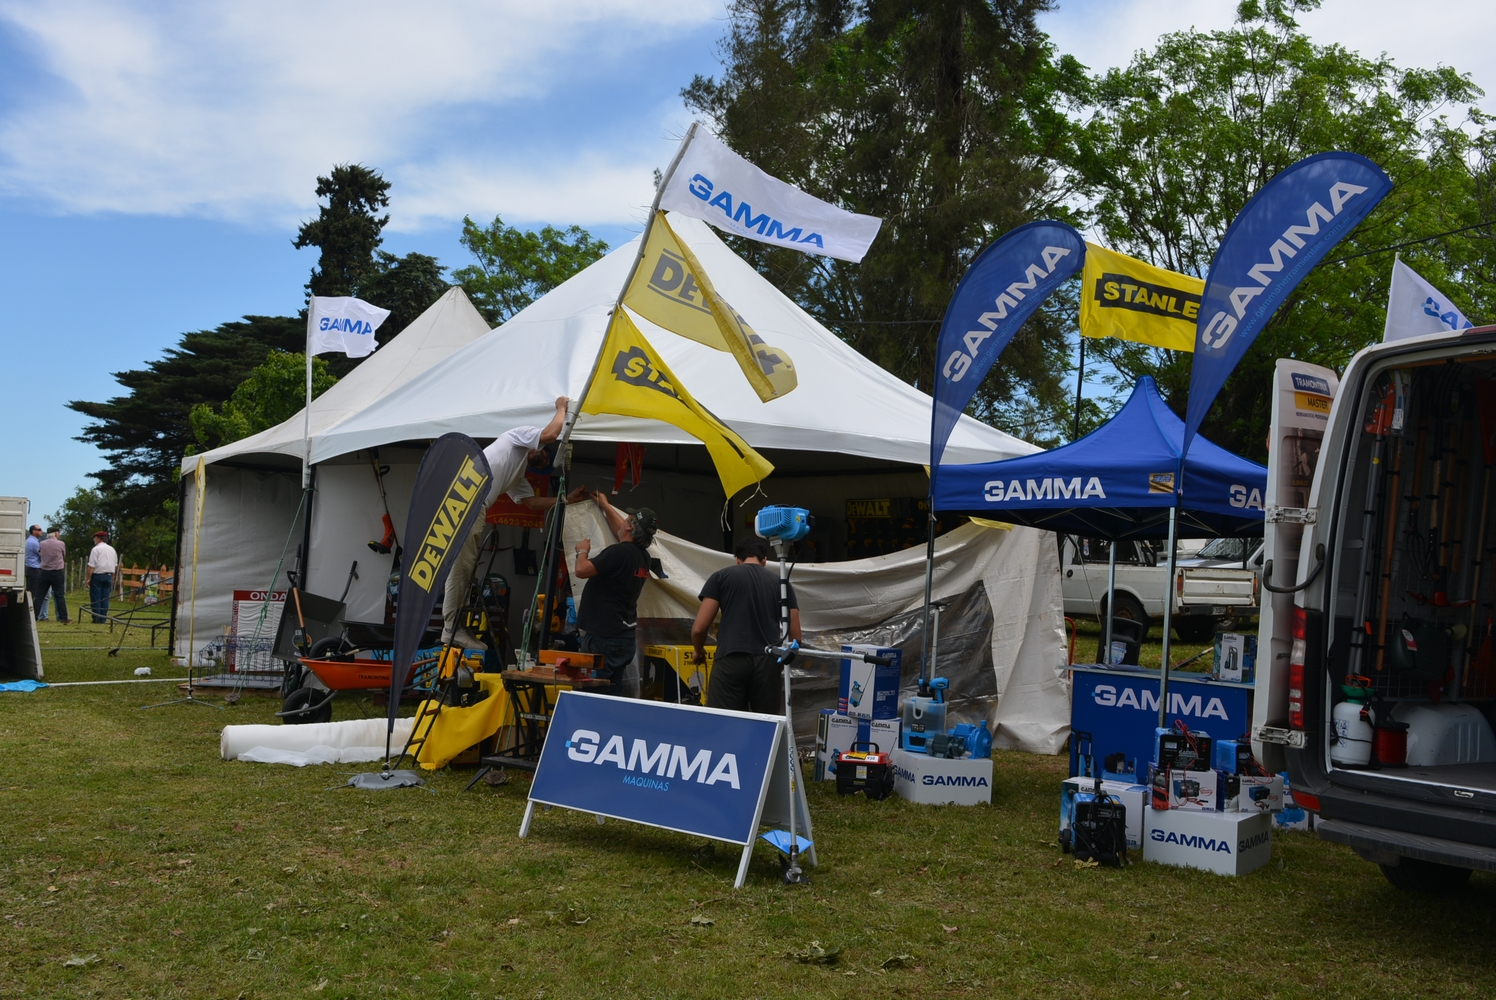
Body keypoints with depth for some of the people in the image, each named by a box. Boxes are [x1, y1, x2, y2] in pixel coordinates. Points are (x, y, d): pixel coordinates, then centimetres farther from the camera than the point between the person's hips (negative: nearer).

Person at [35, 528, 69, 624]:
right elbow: (64, 557, 4)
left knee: (40, 596, 9)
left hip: (44, 572, 3)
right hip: (57, 572, -3)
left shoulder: (42, 544, 0)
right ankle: (63, 618, -1)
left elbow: (39, 553, 14)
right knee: (60, 596, 0)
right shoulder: (61, 544, -8)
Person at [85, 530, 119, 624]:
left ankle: (97, 619, -4)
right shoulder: (112, 550, 13)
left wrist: (88, 578, -11)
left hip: (97, 575, -6)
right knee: (105, 598, 6)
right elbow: (116, 566, 17)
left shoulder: (96, 549, -8)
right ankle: (103, 619, 4)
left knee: (95, 598, -2)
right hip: (109, 576, 6)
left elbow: (91, 566, -13)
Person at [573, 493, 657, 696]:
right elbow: (621, 531, 31)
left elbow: (582, 570, -21)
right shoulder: (642, 557, 12)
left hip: (603, 638, -9)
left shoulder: (618, 553, -16)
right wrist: (605, 506, 44)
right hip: (624, 638, 9)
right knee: (613, 692, 11)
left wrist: (582, 551, 1)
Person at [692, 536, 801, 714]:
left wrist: (699, 651, 26)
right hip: (768, 663, 2)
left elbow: (699, 628, 6)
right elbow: (795, 637, 14)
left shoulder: (721, 577, 11)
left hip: (730, 661, -2)